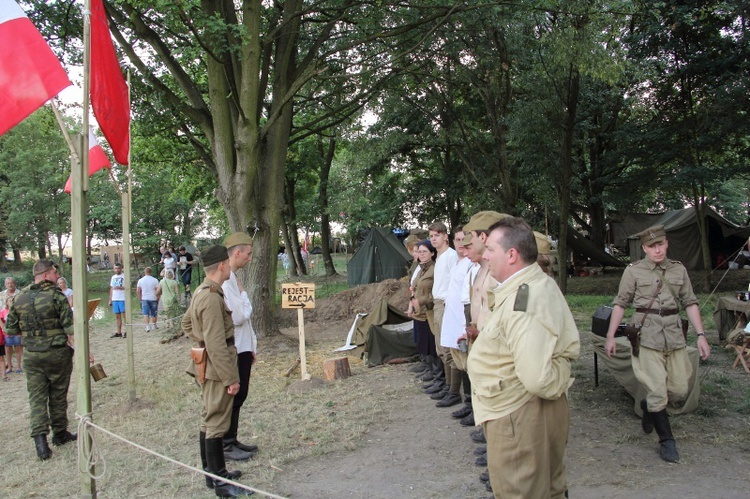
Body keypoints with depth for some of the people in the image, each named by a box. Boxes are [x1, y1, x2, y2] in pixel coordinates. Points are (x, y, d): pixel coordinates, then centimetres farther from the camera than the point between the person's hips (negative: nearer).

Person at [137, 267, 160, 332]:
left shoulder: (140, 280, 1)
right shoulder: (155, 280, -6)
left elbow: (138, 291, 1)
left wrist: (140, 299, 12)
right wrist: (158, 298, 3)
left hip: (144, 299, 1)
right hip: (153, 299, -1)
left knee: (146, 313, -1)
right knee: (153, 313, 13)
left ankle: (147, 326, -15)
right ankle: (155, 325, 25)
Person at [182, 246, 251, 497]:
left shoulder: (202, 292, 9)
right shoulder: (212, 297, -23)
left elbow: (186, 323, 22)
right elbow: (217, 344, -24)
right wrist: (231, 378, -20)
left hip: (208, 366, 10)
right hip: (216, 368, -10)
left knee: (209, 420, 18)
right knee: (216, 424, -1)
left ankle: (212, 472, 30)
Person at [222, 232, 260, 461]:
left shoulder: (234, 278, 11)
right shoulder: (225, 281, -21)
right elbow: (238, 316, -26)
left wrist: (251, 346, 18)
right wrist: (243, 294, -10)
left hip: (243, 347, 9)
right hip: (233, 349, -9)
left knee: (239, 395, 17)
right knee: (232, 397, 2)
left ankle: (232, 440, 29)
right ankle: (225, 445, 16)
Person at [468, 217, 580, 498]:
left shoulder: (520, 302, -27)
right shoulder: (545, 284, 5)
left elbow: (537, 378, -33)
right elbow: (570, 346, 9)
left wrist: (559, 380, -14)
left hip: (519, 417, -10)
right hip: (547, 410, 10)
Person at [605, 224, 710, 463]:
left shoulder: (679, 270, 8)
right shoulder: (634, 271, -1)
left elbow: (690, 303, 12)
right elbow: (620, 304, 2)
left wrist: (701, 335, 4)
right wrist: (610, 336, -1)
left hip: (674, 336, 4)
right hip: (647, 336, -4)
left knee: (680, 391, 7)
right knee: (657, 392, -4)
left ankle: (649, 407, 37)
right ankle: (666, 440, 13)